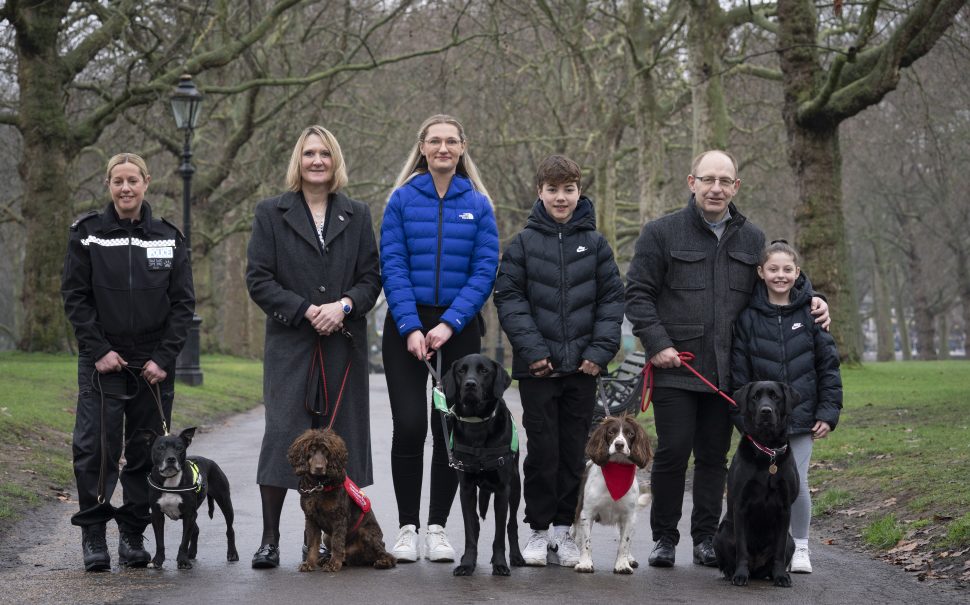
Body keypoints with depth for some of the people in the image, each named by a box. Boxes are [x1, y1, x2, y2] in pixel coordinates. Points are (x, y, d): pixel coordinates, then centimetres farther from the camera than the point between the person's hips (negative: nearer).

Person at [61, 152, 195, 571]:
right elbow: (74, 297, 0)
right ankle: (93, 536, 3)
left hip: (154, 362, 2)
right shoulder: (87, 234, 1)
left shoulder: (168, 237, 6)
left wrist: (165, 358, -5)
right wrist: (98, 350, -9)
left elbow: (183, 302, 4)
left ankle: (133, 536, 13)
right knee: (96, 447, -7)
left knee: (148, 451, 3)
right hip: (103, 361, -2)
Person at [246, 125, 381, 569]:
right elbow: (258, 279, -1)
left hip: (344, 343, 2)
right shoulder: (271, 213, 5)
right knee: (282, 434, -8)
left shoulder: (357, 215, 12)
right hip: (290, 344, -2)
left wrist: (344, 305, -12)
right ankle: (269, 539, -2)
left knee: (339, 437, 2)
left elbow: (371, 278, 8)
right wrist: (306, 310, -12)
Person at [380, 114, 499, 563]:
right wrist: (411, 328, -13)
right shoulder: (402, 200, 2)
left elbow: (485, 271, -1)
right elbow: (393, 267, -3)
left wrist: (449, 324, -12)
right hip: (407, 326, -1)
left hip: (459, 328, 1)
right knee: (409, 426, -8)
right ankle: (407, 528, 3)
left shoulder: (478, 205, 4)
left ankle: (437, 528, 12)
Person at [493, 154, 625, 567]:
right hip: (538, 366, -2)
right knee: (542, 450, 1)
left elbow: (612, 299, 4)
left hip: (583, 366, 2)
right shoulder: (524, 242, 1)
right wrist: (531, 348, -11)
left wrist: (601, 350, -6)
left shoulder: (595, 243, 5)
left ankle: (564, 529, 15)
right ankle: (538, 530, 11)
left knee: (574, 451, 6)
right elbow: (508, 297, -2)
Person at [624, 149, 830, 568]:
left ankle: (705, 537, 19)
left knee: (714, 456, 9)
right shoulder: (662, 233, 0)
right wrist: (657, 344, -12)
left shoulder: (752, 239, 13)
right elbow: (638, 294, -2)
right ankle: (664, 538, 9)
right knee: (672, 452, -4)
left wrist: (809, 301, 5)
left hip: (727, 372, 4)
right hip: (675, 369, -4)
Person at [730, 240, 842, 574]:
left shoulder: (810, 314, 1)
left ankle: (800, 548, 14)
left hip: (801, 417, 0)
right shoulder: (748, 317, -1)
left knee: (797, 483, -1)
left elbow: (828, 365, 4)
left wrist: (828, 412, -1)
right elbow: (739, 370, 0)